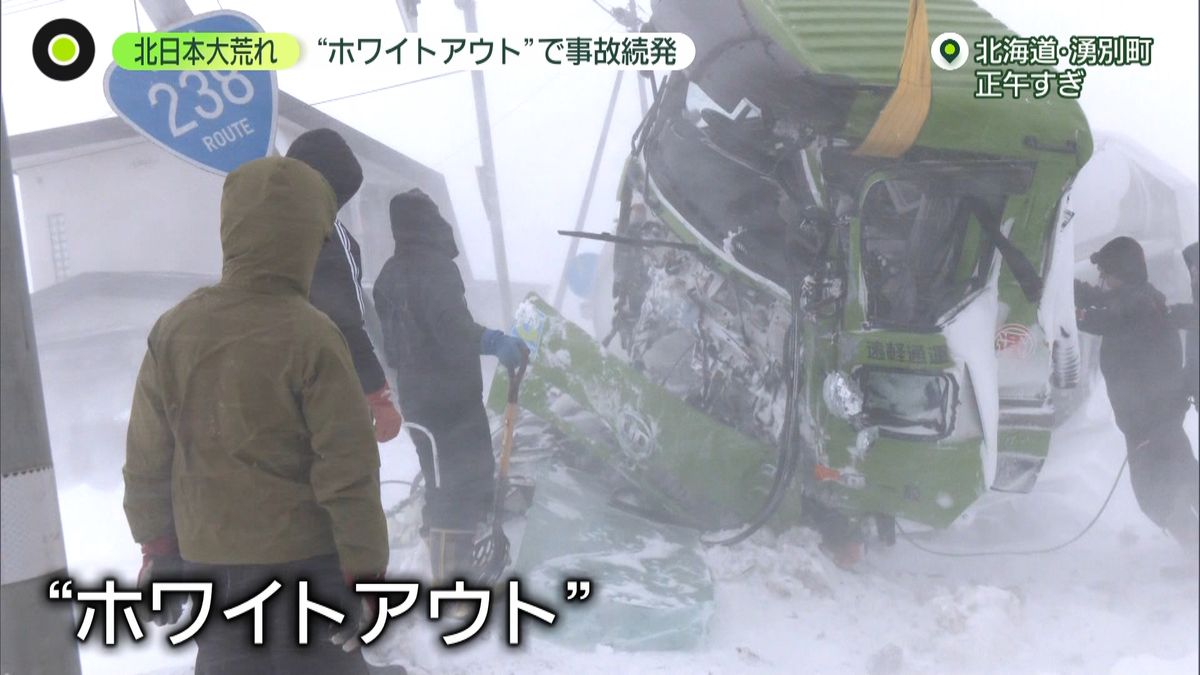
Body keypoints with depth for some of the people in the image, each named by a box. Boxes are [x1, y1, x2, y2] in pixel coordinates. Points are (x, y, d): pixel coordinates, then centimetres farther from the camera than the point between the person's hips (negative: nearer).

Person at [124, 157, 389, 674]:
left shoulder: (173, 331, -4)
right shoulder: (311, 337, -18)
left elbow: (147, 459, 3)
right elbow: (348, 467, -17)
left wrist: (157, 548, 15)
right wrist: (365, 569, -8)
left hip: (208, 558, 5)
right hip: (304, 556, -4)